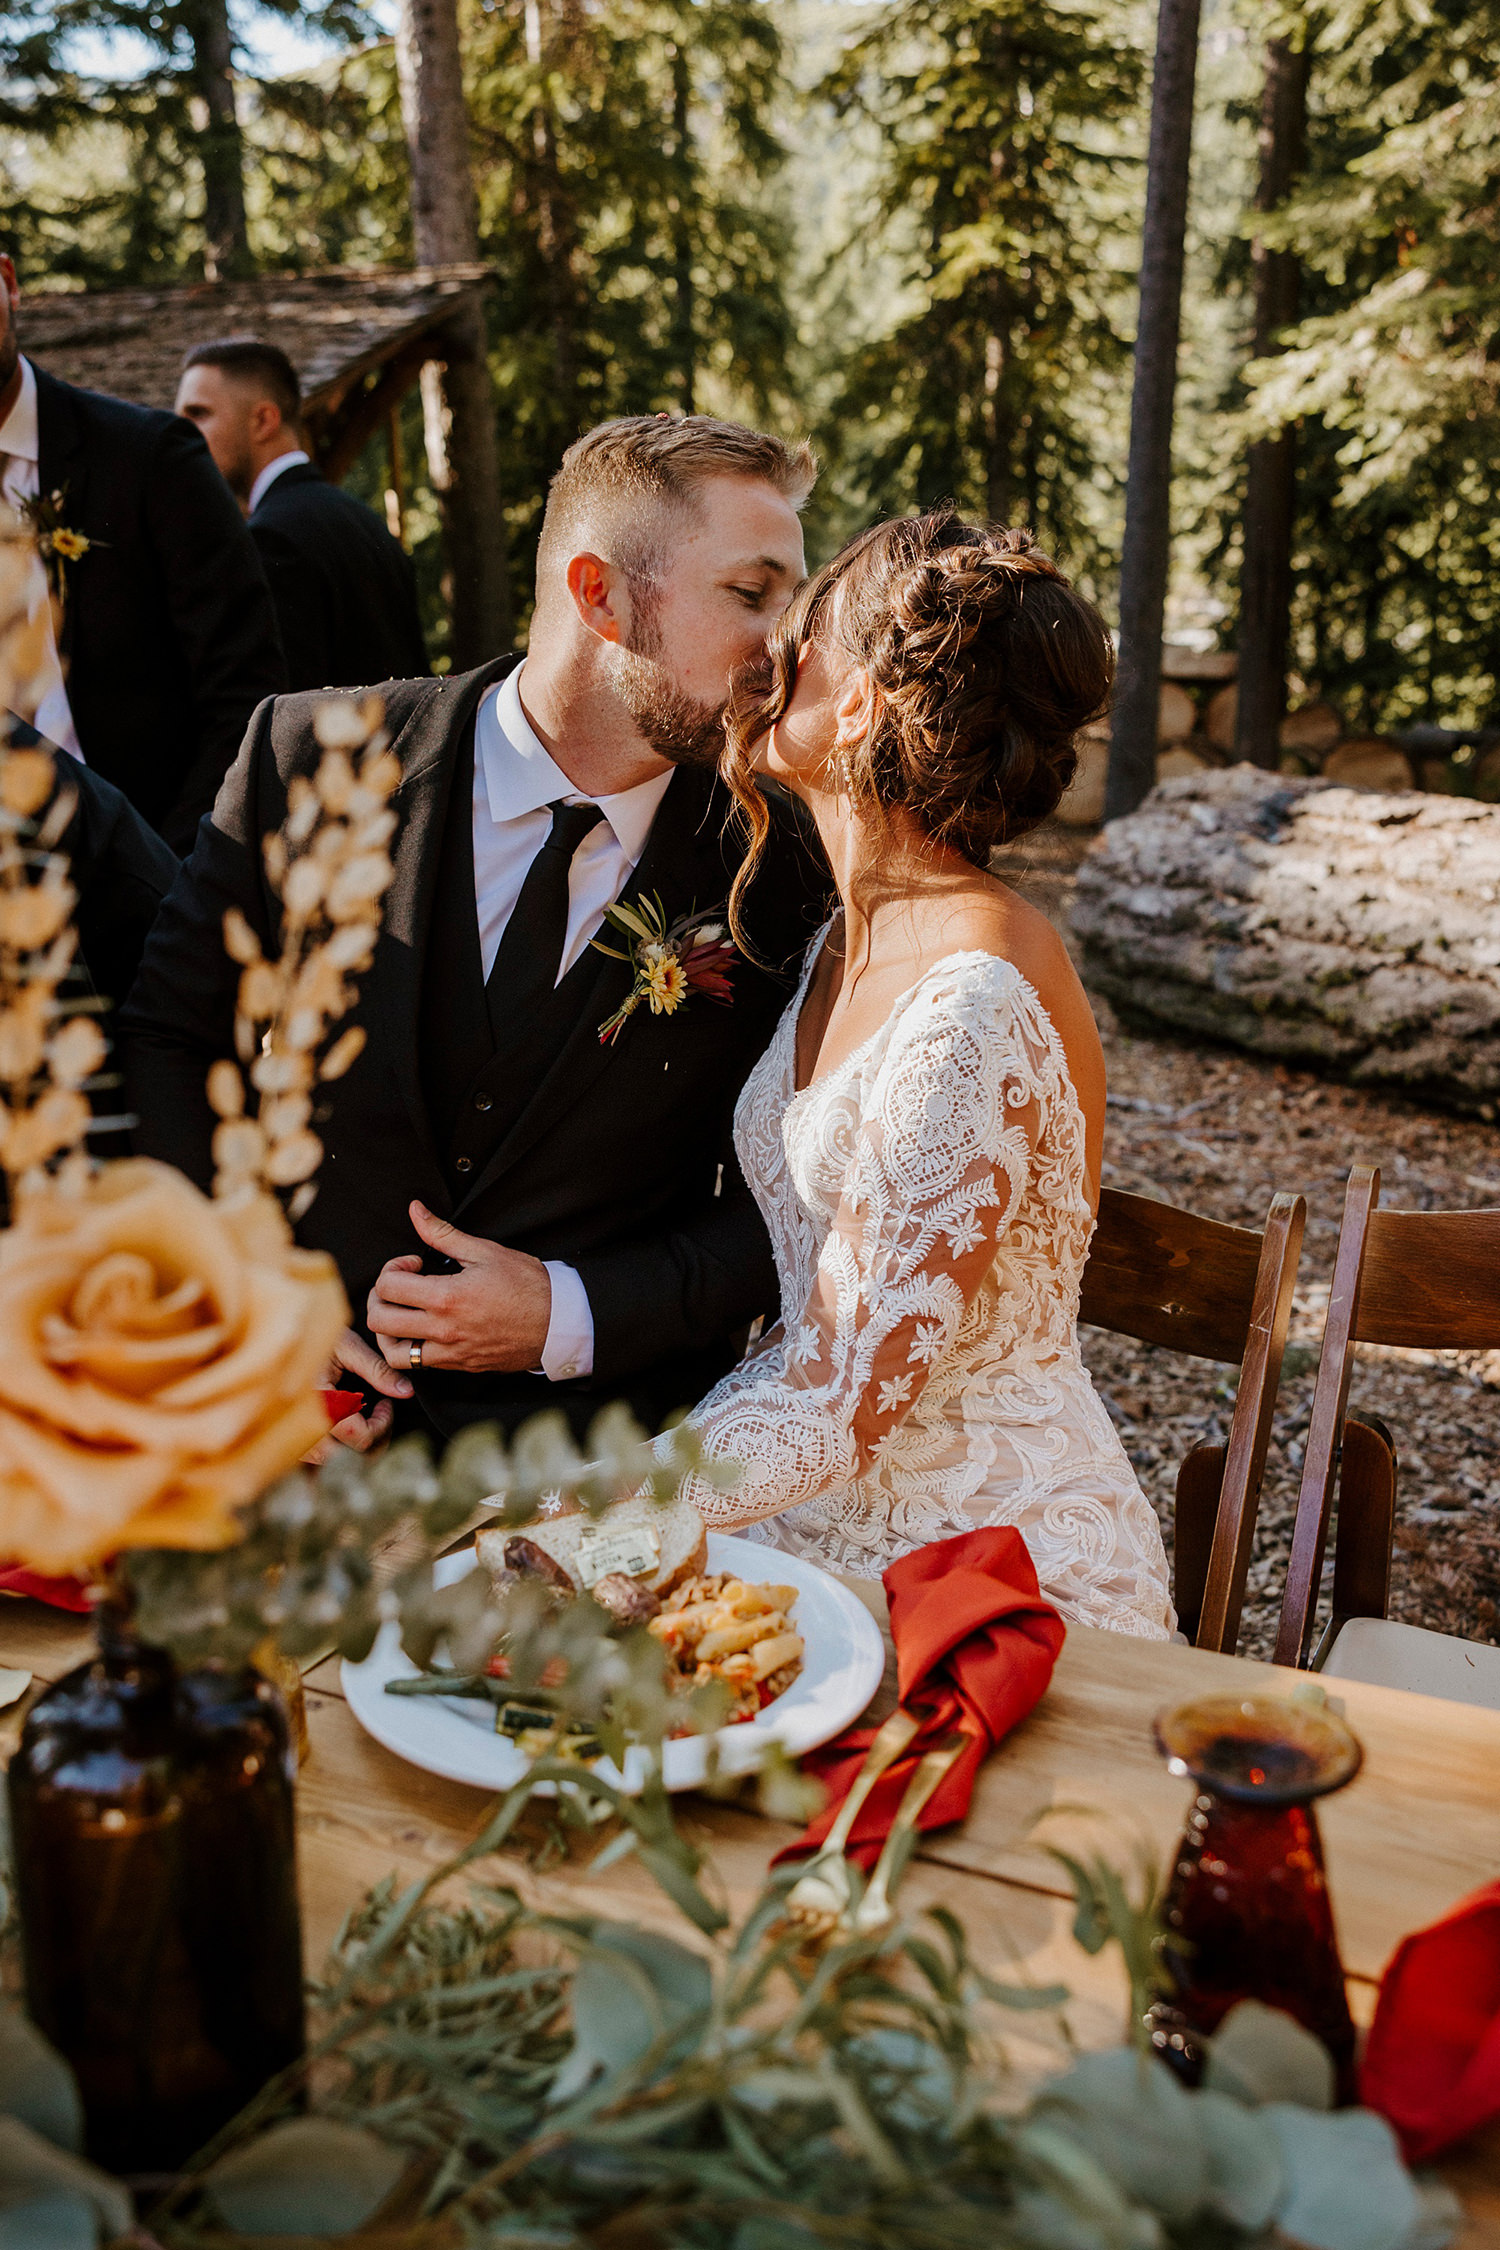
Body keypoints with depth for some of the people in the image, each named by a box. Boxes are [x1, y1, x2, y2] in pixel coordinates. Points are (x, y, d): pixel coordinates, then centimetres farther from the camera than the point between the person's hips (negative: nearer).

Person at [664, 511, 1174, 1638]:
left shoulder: (978, 1008, -25)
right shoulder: (852, 942, 3)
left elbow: (839, 1408, -22)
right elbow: (804, 1317, 7)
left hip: (1003, 1579, -7)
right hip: (826, 1525, 7)